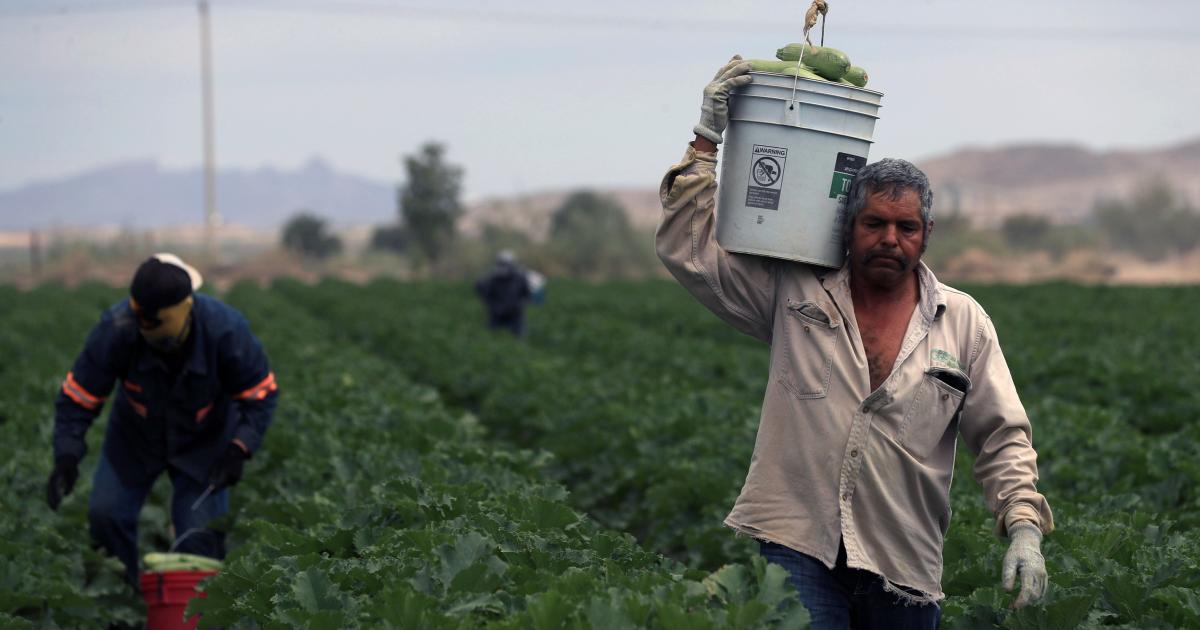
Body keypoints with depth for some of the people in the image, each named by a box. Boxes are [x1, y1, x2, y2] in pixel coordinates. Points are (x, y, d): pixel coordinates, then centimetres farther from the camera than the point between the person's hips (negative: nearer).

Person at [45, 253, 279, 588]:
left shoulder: (226, 330, -32)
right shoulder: (116, 329, -32)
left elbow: (260, 394, -17)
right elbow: (78, 396, -21)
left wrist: (239, 448, -30)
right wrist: (67, 456, -34)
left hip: (203, 442, -1)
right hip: (135, 437, 1)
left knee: (201, 534, -10)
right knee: (105, 514, -7)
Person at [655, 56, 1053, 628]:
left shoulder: (963, 322, 8)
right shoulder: (794, 293, 6)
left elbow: (1001, 438, 9)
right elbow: (686, 251, 3)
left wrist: (1024, 527, -6)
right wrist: (707, 140, -1)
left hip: (903, 566, 2)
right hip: (797, 542, -1)